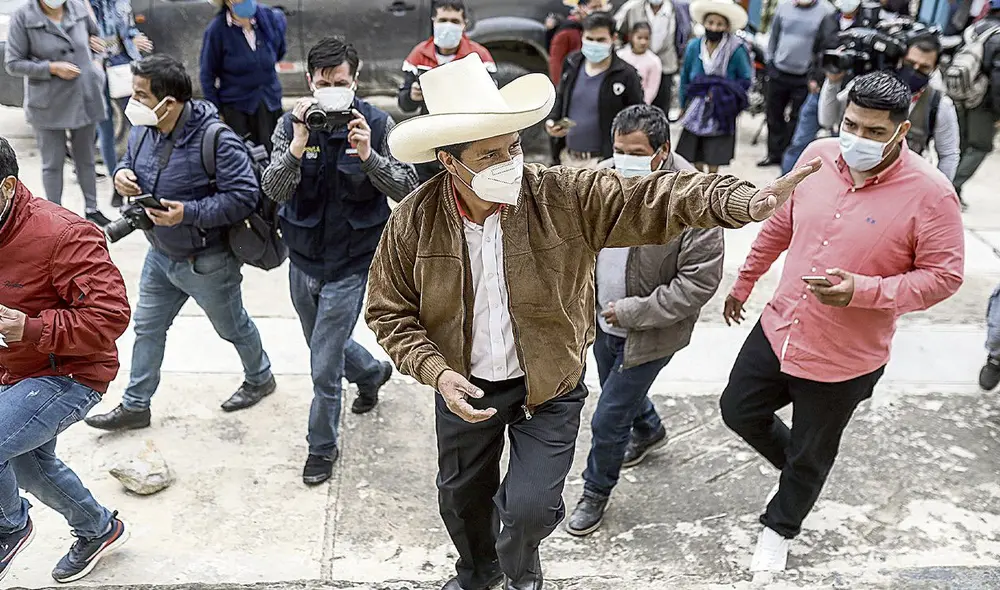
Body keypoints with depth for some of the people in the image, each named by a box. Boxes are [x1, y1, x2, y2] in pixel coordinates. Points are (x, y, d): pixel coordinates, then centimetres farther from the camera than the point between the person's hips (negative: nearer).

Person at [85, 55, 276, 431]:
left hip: (207, 262, -7)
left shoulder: (216, 139, -29)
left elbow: (244, 196, -30)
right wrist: (122, 174, -10)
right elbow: (130, 160, 15)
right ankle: (135, 406, 33)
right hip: (160, 254, 7)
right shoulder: (143, 129, -5)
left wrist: (189, 213, -34)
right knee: (148, 327, 17)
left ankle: (260, 379, 44)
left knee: (232, 327, 15)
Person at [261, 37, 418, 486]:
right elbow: (274, 191, -16)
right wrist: (297, 146, -32)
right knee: (325, 345, 24)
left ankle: (322, 446, 24)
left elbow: (408, 189, -17)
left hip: (351, 263, -4)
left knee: (324, 366, 0)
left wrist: (368, 157, -32)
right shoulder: (292, 123, -6)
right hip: (303, 259, 4)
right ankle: (372, 374, 55)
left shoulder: (378, 124, -11)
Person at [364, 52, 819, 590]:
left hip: (547, 386, -2)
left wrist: (742, 201, -40)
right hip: (463, 386, 2)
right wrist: (435, 371, -22)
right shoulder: (414, 220, -16)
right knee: (461, 497, 23)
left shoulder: (565, 197, -20)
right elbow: (389, 311, -8)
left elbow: (650, 199, -25)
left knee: (529, 508, -7)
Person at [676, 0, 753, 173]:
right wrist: (683, 105, 13)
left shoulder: (736, 50, -15)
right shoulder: (694, 46, -5)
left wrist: (722, 93, -15)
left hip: (721, 115, -3)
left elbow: (746, 80, -4)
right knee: (696, 162, 7)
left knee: (713, 164, 2)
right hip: (696, 113, 3)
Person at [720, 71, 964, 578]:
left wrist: (863, 290, -29)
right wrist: (744, 283, 17)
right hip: (778, 329, 4)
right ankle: (797, 465, 47)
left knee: (810, 458, 15)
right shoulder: (818, 155, -5)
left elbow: (943, 276, -14)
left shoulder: (929, 193, -19)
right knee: (738, 411, 17)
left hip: (843, 360, -4)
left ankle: (779, 527, 45)